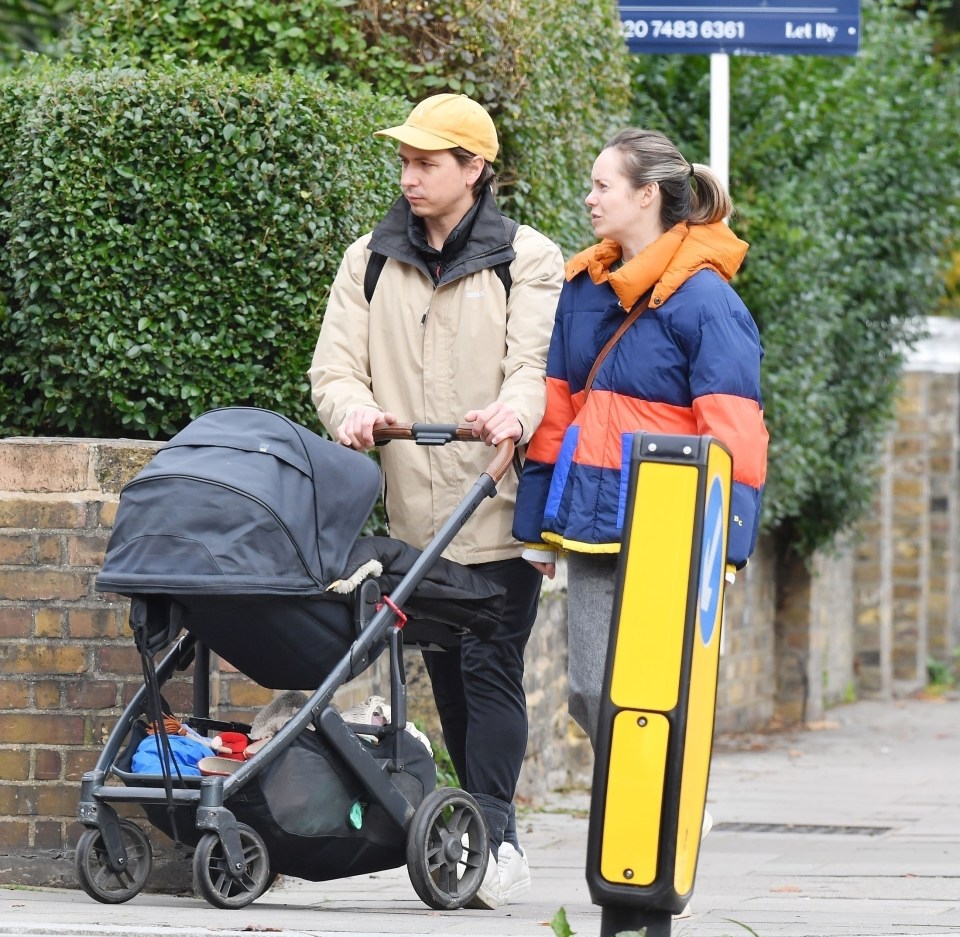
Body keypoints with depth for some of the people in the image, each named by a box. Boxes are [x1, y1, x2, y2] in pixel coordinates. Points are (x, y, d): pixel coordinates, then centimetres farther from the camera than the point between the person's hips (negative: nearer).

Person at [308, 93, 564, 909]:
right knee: (446, 675, 8)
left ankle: (493, 835, -13)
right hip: (413, 512, 5)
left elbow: (538, 360, -10)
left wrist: (513, 413, -33)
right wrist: (353, 410, -18)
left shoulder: (526, 260, 1)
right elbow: (336, 363, 5)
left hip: (499, 506, -5)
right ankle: (490, 838, 16)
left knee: (490, 668, -11)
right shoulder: (372, 261, 13)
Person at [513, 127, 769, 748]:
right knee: (591, 695, 5)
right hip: (589, 526, 7)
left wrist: (721, 547, -20)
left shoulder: (703, 299, -9)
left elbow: (732, 434, -13)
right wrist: (535, 528, 16)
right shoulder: (584, 288, 11)